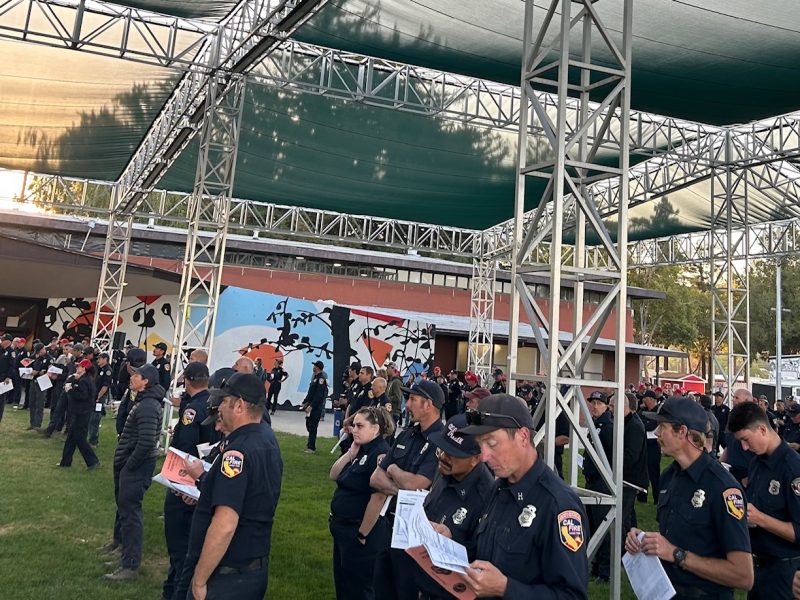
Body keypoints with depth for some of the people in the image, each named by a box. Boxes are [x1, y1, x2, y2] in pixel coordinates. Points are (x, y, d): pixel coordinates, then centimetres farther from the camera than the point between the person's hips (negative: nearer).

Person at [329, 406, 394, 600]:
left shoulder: (381, 454, -22)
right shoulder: (361, 450, 7)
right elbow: (333, 475, 7)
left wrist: (362, 535, -20)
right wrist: (351, 452, -5)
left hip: (357, 532, -9)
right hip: (342, 527, 9)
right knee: (341, 582, 23)